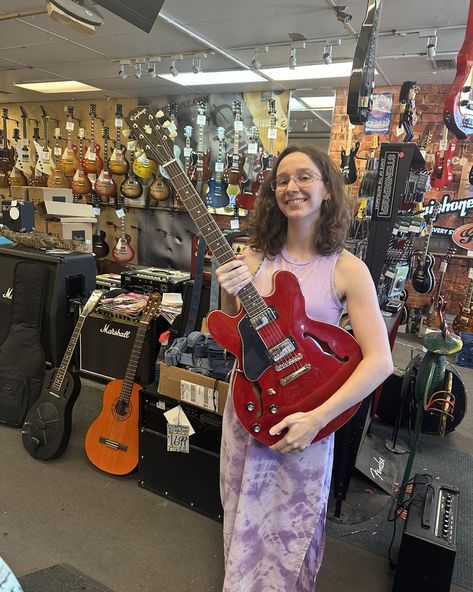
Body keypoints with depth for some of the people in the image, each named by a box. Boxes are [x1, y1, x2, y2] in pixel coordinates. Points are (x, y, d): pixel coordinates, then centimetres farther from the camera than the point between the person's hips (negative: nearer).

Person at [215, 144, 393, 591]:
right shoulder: (254, 258, -4)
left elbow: (379, 361, -14)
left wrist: (316, 418, -20)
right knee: (242, 518, 23)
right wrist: (229, 297, -20)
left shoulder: (347, 269, -13)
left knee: (293, 527, 18)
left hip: (307, 419, -3)